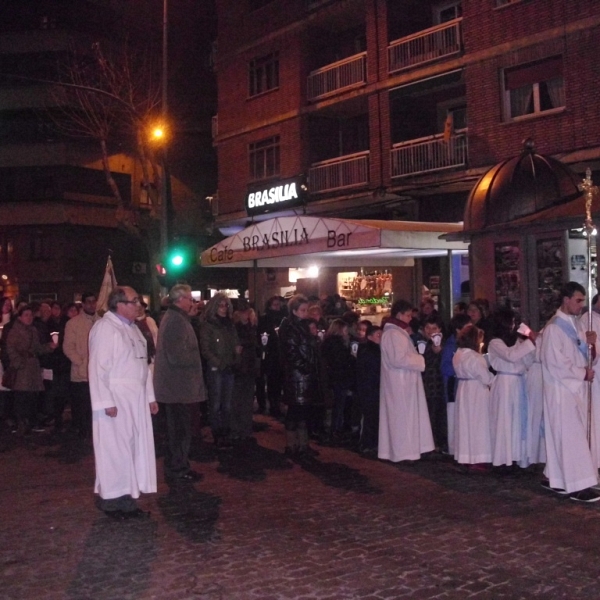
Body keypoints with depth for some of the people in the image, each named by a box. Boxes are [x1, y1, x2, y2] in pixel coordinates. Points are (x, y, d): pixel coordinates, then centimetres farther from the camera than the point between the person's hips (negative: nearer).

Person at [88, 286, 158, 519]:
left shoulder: (132, 328, 14)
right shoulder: (105, 328, -13)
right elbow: (99, 368, -17)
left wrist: (150, 396, 14)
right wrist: (106, 402, -21)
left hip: (136, 400, 9)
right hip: (116, 400, -9)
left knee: (135, 448, 10)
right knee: (116, 450, -3)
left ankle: (127, 498, 18)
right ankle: (113, 500, 7)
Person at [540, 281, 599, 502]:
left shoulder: (573, 325, 13)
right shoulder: (554, 327, -14)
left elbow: (578, 355, 16)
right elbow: (556, 362, -19)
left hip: (575, 388, 8)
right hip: (561, 389, -8)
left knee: (562, 436, 12)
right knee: (571, 437, -7)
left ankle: (554, 478, 20)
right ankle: (577, 486, -5)